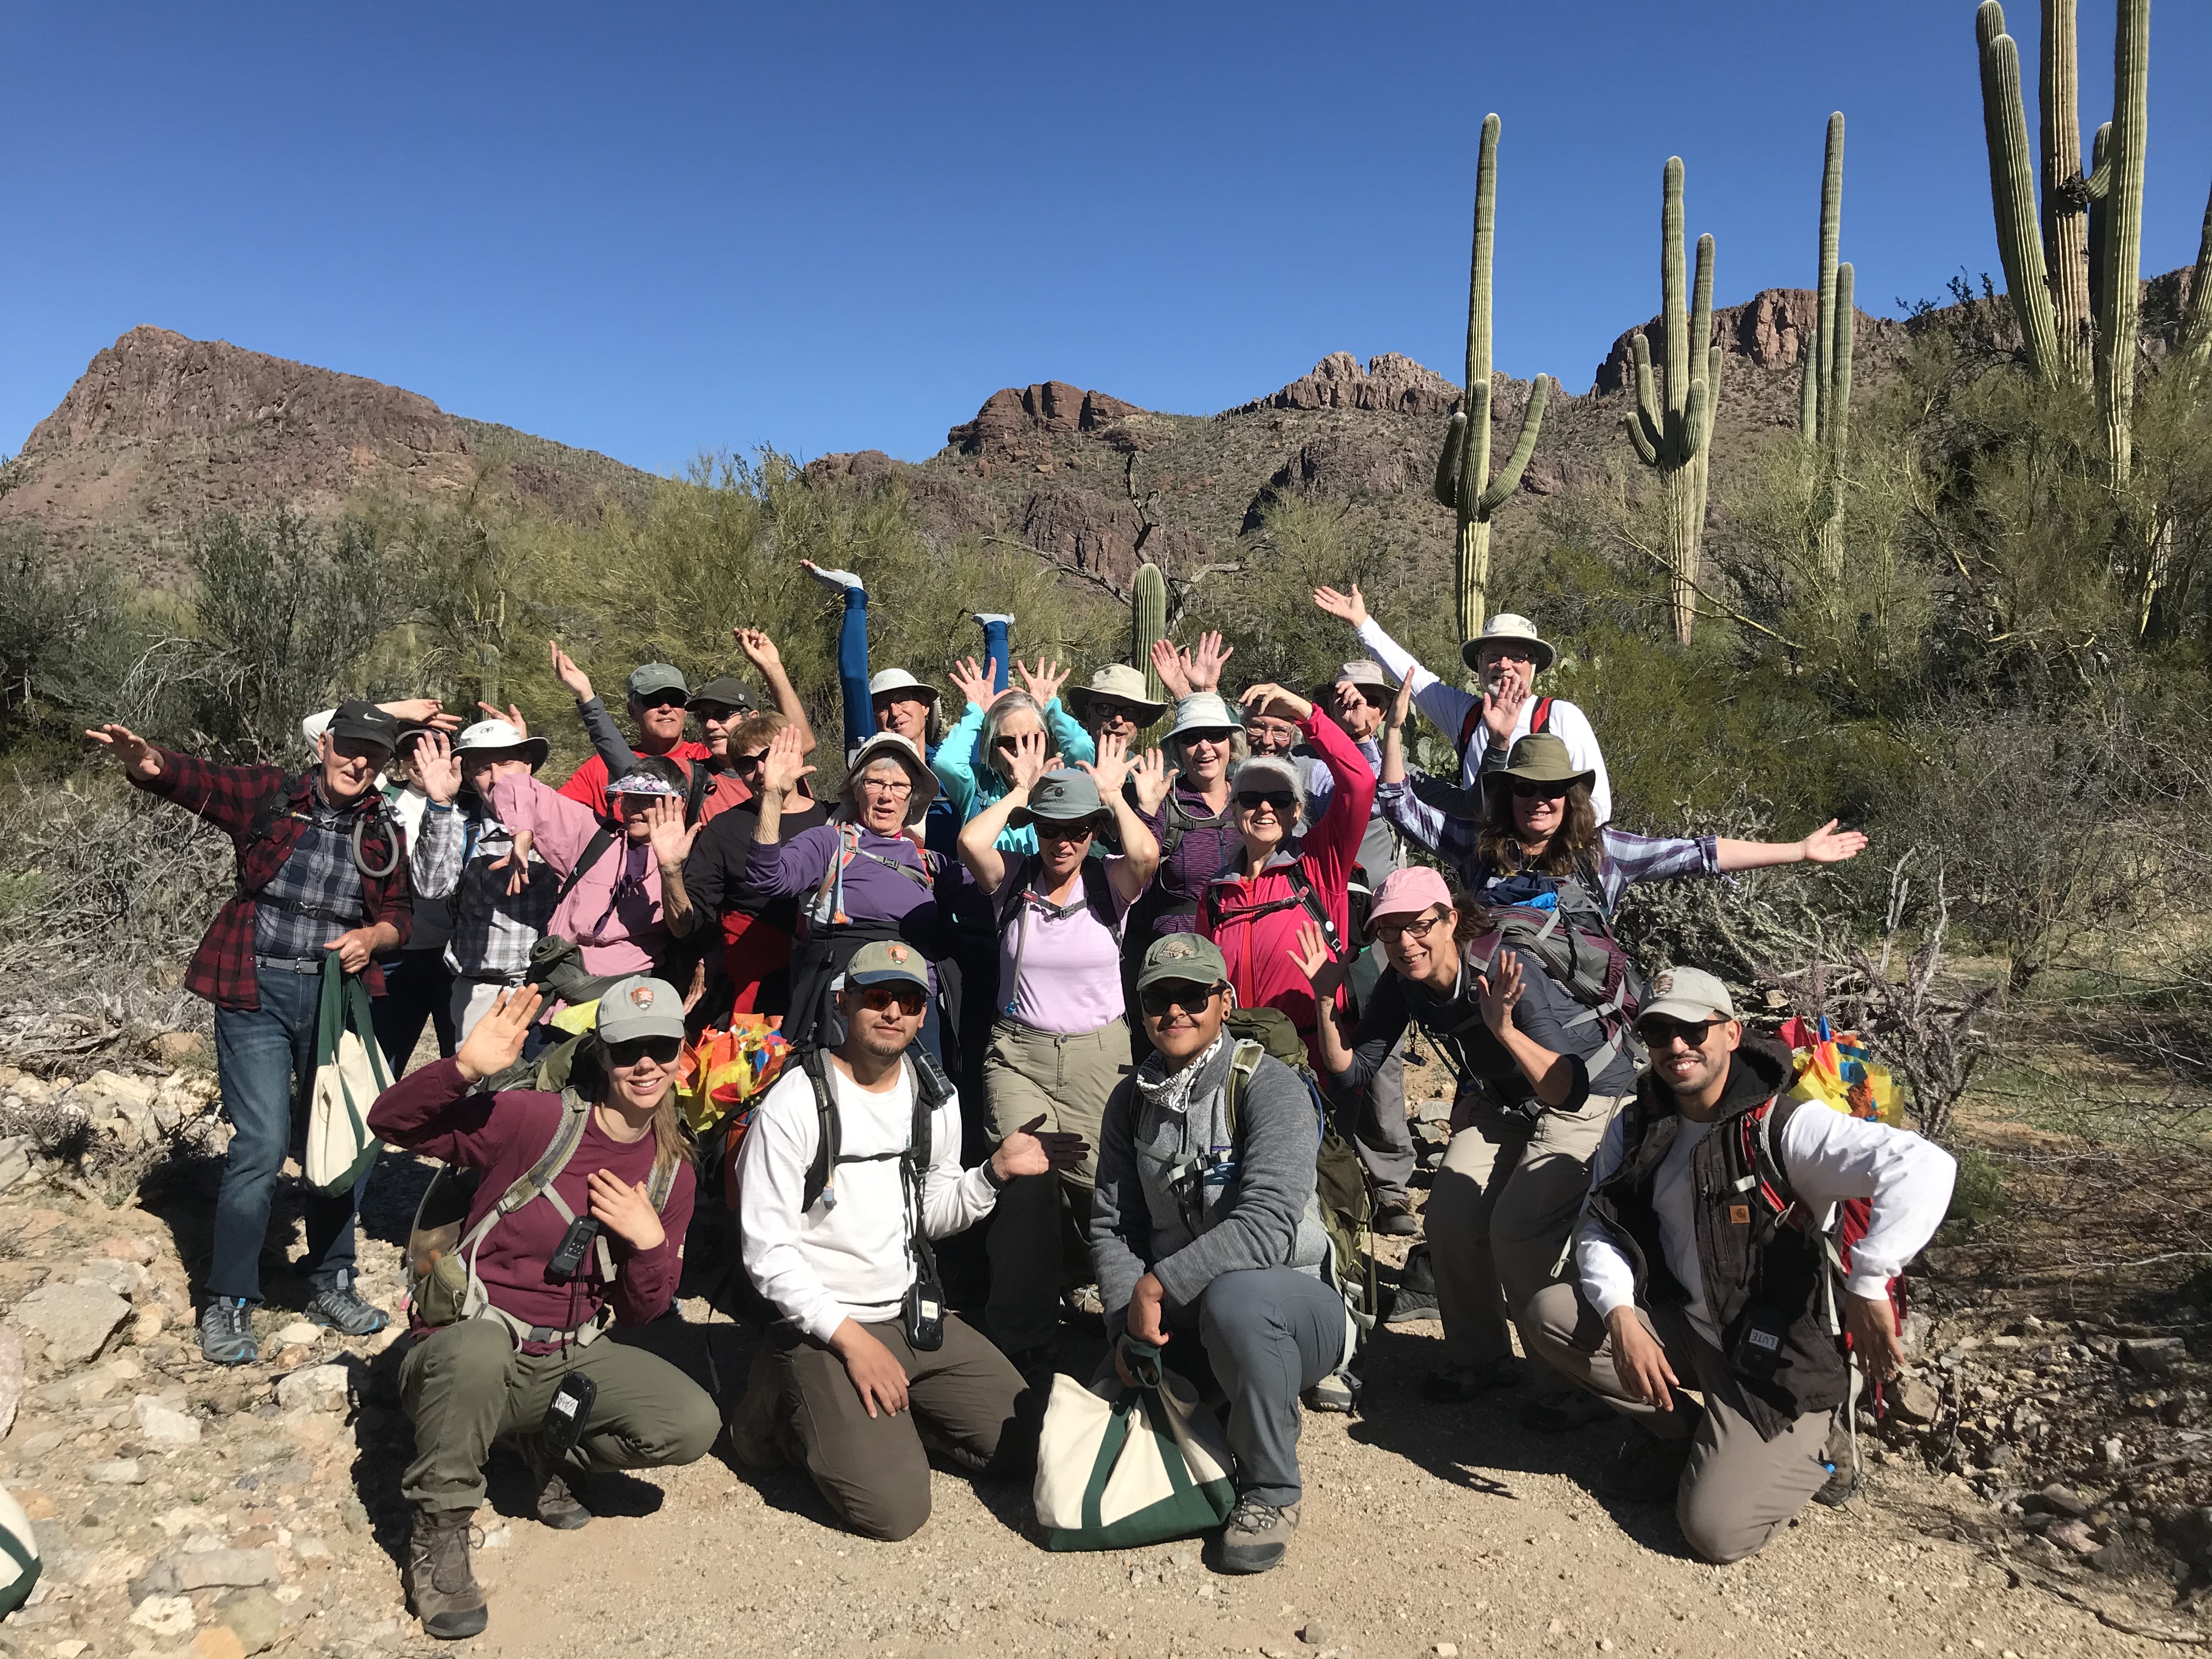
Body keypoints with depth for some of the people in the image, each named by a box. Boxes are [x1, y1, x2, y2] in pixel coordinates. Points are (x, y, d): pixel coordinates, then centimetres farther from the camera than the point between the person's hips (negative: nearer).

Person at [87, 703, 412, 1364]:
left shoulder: (383, 833, 5)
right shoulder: (269, 796, -3)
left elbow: (401, 913, 11)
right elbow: (191, 780, -18)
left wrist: (372, 937, -11)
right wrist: (144, 760, -40)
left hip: (338, 996, 4)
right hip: (257, 994, -4)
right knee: (262, 1144, -9)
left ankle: (330, 1284, 27)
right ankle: (227, 1304, 8)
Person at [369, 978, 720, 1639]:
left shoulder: (671, 1174, 2)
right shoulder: (537, 1119, -14)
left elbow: (641, 1314, 7)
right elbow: (391, 1120, -19)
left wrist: (651, 1240, -14)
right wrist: (466, 1067, -38)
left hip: (572, 1360, 5)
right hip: (473, 1349, -4)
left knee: (693, 1424, -17)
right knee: (478, 1348, -41)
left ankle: (553, 1451, 14)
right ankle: (439, 1534, -14)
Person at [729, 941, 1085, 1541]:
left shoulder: (934, 1096, 4)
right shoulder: (793, 1106, -15)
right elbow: (766, 1250, -14)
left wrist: (997, 1171, -6)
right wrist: (852, 1338, -17)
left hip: (917, 1316, 6)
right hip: (821, 1327, -6)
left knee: (1027, 1446, 1)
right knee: (895, 1510, -17)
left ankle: (894, 1406, 19)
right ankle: (787, 1409, 8)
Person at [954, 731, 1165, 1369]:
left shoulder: (1109, 882, 1)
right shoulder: (1013, 879, 2)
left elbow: (1146, 853, -21)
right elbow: (971, 842, -18)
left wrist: (1113, 792, -6)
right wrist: (1021, 789, -4)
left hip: (1099, 1054, 0)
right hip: (1018, 1052, 0)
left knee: (1099, 1179, -5)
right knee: (1023, 1179, -14)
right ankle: (1021, 1335, 0)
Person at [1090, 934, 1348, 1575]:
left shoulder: (1270, 1088, -15)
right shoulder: (1131, 1102, 5)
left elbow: (1267, 1225, -26)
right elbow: (1112, 1224, 2)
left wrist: (1157, 1285, -23)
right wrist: (1127, 1324, -14)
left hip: (1293, 1302, -5)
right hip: (1179, 1318, 6)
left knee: (1233, 1297, -38)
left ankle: (1270, 1491, -16)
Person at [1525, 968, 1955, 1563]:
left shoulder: (1785, 1127, -20)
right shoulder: (1636, 1129, 0)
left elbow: (1925, 1167, -32)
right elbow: (1599, 1228, -2)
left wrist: (1867, 1289, -37)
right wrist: (1621, 1316, -21)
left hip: (1780, 1351, -6)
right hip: (1681, 1322, 6)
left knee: (1717, 1529, -17)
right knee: (1548, 1314, -15)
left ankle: (1797, 1451, 16)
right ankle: (1675, 1431, 7)